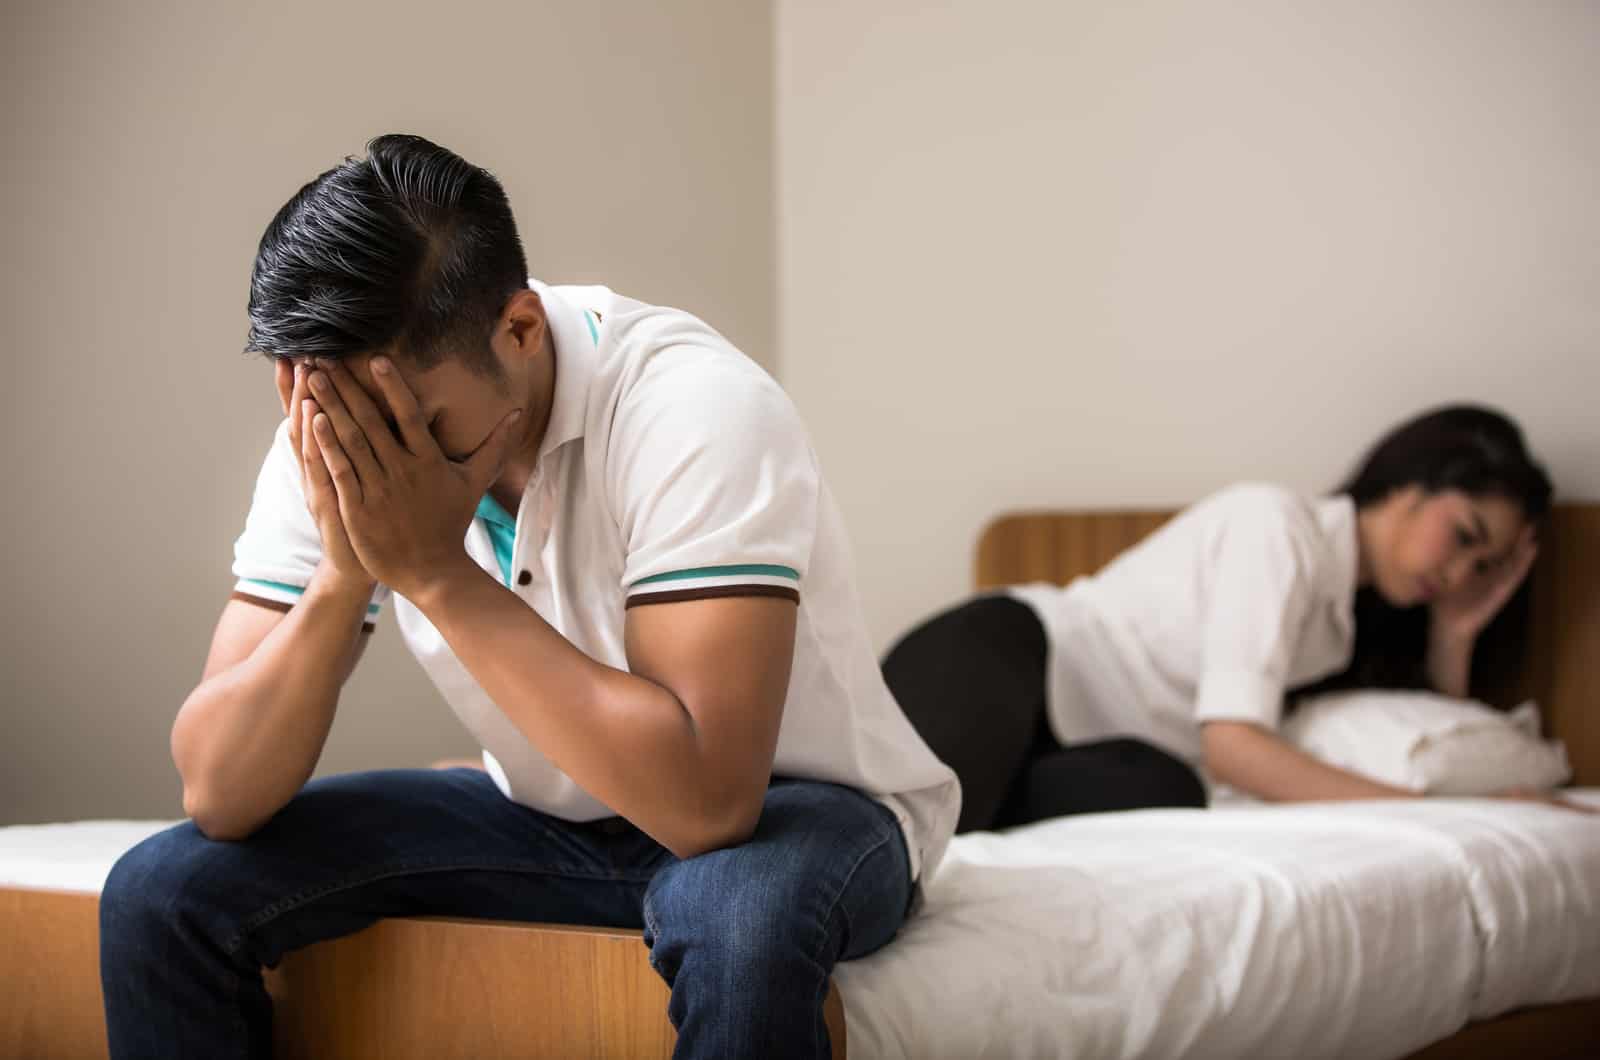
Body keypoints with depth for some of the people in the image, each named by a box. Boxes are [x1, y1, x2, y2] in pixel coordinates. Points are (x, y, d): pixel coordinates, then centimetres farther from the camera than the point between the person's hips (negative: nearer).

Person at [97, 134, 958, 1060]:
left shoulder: (696, 409, -29)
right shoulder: (335, 447, -13)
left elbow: (706, 799, -37)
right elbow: (219, 794, -14)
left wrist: (439, 573, -35)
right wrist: (345, 573, -30)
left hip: (792, 807, -4)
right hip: (548, 816, 5)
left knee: (737, 911, -40)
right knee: (163, 891, -11)